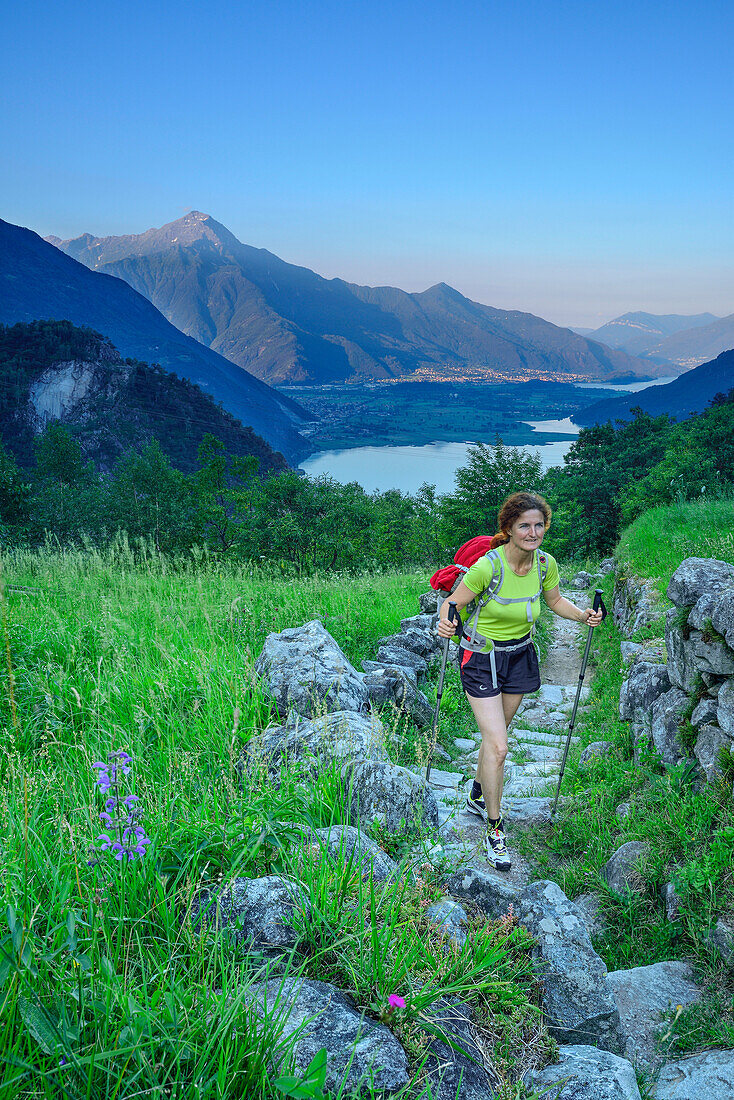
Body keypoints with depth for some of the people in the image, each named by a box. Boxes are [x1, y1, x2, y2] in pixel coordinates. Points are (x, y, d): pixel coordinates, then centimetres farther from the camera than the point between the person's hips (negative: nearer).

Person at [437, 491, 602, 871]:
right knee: (497, 746, -10)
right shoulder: (488, 566, -26)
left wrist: (583, 615, -9)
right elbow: (452, 603, -17)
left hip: (520, 656, 5)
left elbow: (556, 601, 9)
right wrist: (445, 623, -39)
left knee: (495, 736, 20)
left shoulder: (546, 564, -9)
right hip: (482, 659, -5)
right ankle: (494, 830, 6)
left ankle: (477, 797, 45)